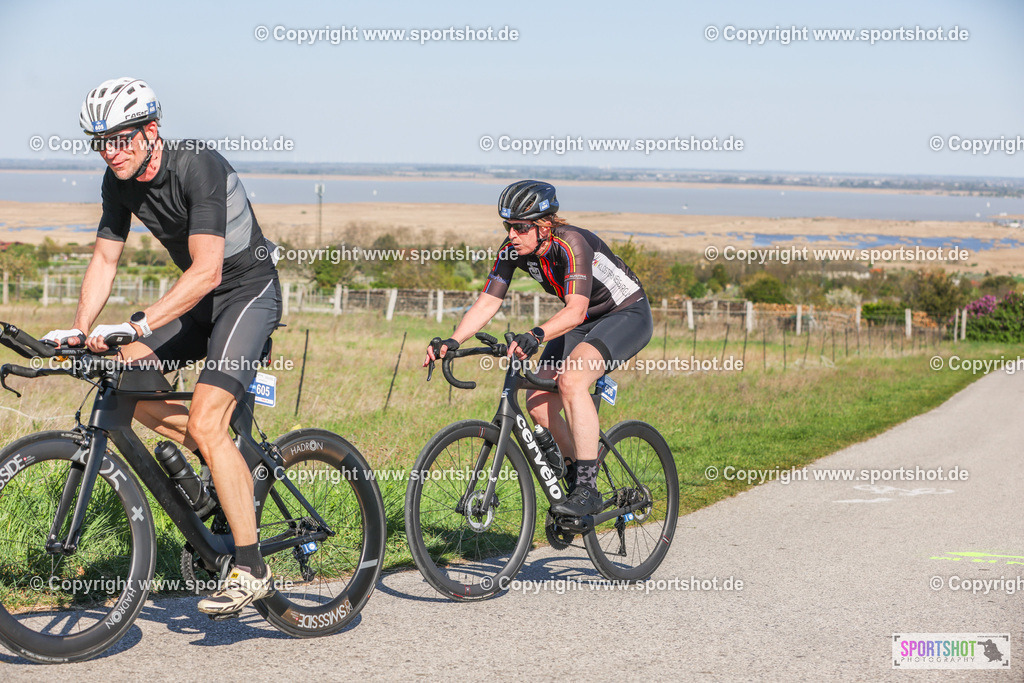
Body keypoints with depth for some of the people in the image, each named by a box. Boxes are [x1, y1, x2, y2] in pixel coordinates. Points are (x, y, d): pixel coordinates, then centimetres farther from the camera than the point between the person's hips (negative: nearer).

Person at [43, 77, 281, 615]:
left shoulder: (198, 168, -27)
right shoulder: (119, 181, -4)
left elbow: (207, 271, -34)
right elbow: (104, 260, 2)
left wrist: (140, 324, -41)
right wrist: (79, 332, -11)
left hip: (249, 292, -8)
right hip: (198, 298, 8)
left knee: (206, 419, -21)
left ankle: (250, 570, -15)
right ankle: (228, 462, 10)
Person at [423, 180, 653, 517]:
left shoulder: (571, 243, -32)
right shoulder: (513, 249, -12)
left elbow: (576, 310, -42)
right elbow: (487, 302, -10)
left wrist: (536, 336, -58)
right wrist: (452, 342, -25)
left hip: (627, 314, -8)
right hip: (584, 322, 8)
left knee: (571, 379, -32)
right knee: (538, 402, -7)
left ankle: (587, 490, -28)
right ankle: (577, 476, 14)